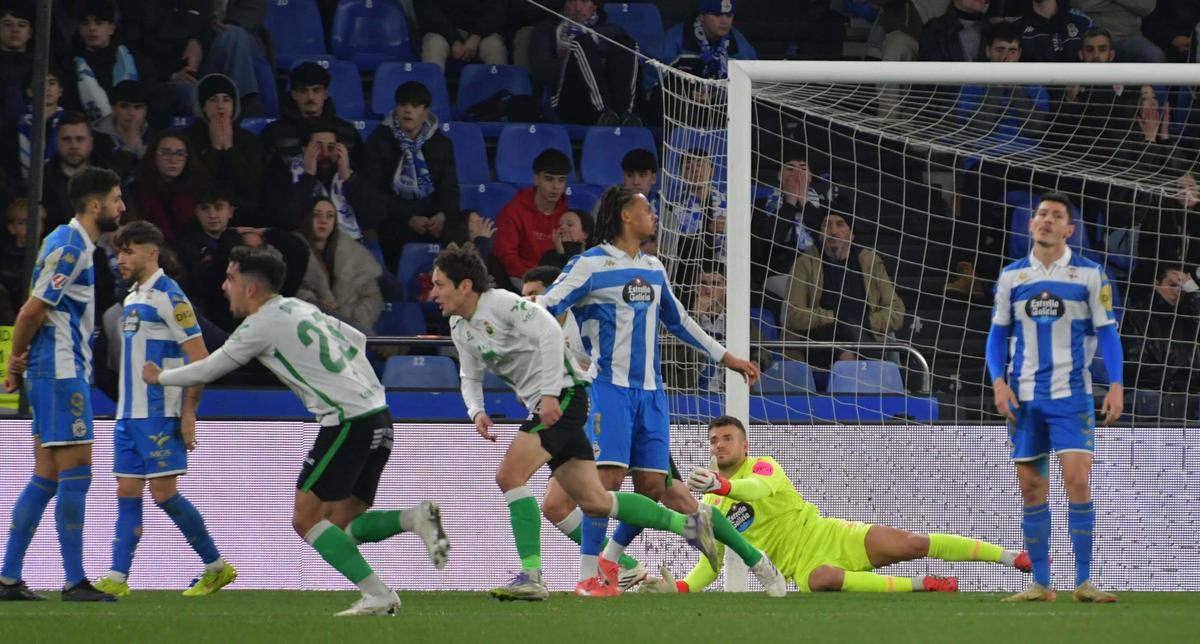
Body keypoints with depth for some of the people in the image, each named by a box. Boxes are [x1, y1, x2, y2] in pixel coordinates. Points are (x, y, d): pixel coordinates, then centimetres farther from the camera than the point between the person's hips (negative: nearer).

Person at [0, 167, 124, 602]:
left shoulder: (73, 243, 16)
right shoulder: (70, 247, -15)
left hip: (61, 373, 10)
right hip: (61, 370, -10)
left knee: (46, 478, 10)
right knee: (76, 472, -8)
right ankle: (75, 581, -8)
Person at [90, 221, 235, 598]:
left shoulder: (168, 297, -11)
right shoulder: (132, 299, 16)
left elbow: (200, 359, -13)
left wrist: (188, 414, -16)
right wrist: (125, 410, 19)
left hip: (159, 415, -8)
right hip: (129, 413, 8)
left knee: (163, 492, -8)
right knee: (127, 492, 2)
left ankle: (216, 567, 4)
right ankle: (117, 577, -1)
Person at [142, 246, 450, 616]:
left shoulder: (262, 325, -5)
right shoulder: (300, 308, 20)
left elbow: (209, 370, 5)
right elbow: (356, 339, 30)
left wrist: (160, 377, 21)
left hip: (347, 421, -9)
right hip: (377, 416, 9)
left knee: (306, 519, -5)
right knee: (345, 525, 12)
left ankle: (378, 596, -13)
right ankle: (417, 518, -10)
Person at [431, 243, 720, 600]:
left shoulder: (500, 303, -14)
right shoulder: (459, 326, 12)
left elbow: (550, 332, -22)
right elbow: (470, 376, 22)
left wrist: (549, 393, -27)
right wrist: (477, 411, 0)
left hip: (563, 394, -9)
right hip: (543, 405, 9)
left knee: (510, 476, -21)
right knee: (594, 502, 8)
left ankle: (531, 576, -23)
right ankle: (688, 524, 20)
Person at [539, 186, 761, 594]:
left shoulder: (654, 269, 18)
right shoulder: (591, 265, -4)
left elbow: (679, 321, 31)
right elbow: (544, 308, -10)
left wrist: (727, 358, 34)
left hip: (649, 390, 7)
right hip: (609, 387, -7)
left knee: (653, 485, 1)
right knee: (608, 477, -18)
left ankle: (609, 563, 17)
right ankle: (590, 578, -13)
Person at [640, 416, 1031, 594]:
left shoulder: (763, 466, -2)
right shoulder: (709, 506, 9)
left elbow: (760, 488, -27)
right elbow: (712, 562, 11)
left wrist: (721, 485, -47)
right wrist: (679, 588, -8)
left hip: (826, 534, -1)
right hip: (802, 563, 1)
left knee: (913, 544, -14)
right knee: (822, 580, -37)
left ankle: (1015, 558, -7)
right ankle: (922, 585, -29)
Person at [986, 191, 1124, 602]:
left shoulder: (1089, 275, 1)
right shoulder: (1011, 276, 7)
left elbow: (1107, 332, 3)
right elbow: (998, 334, 12)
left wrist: (1116, 385, -8)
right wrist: (999, 382, -2)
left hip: (1071, 394, -2)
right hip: (1024, 397, 2)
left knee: (1077, 480, -13)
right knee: (1031, 489, 2)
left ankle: (1084, 581, -9)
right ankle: (1040, 583, 7)